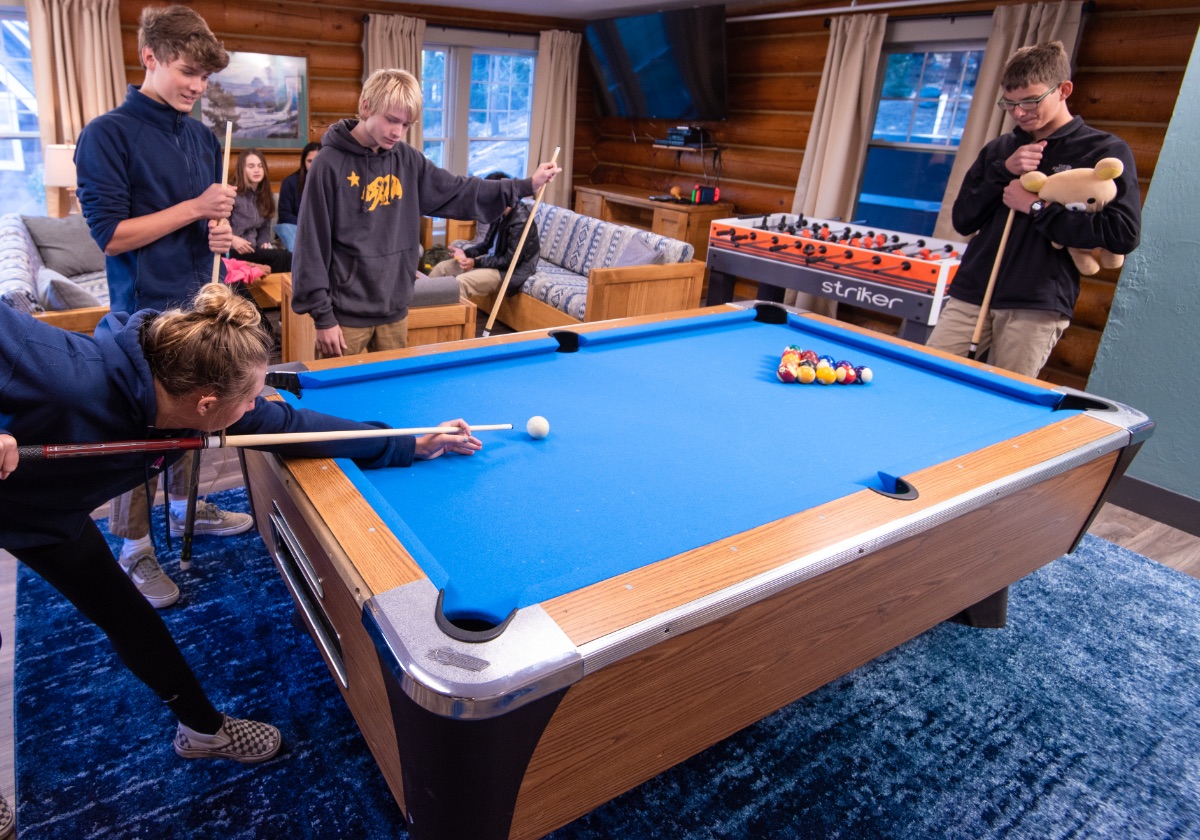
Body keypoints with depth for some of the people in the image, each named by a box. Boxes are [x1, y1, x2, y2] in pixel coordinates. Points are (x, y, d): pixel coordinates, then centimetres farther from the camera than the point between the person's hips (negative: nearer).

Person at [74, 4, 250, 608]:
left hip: (204, 303, 6)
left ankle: (186, 507, 36)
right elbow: (110, 234, -15)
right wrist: (194, 209, -18)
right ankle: (134, 549, 16)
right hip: (147, 312, -6)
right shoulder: (109, 135, -10)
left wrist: (220, 232, -3)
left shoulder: (204, 138, 10)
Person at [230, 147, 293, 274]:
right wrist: (232, 239, -25)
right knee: (278, 256, -31)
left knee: (289, 257, -26)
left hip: (254, 247, 6)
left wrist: (264, 243, -3)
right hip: (234, 250, -6)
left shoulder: (265, 196, 17)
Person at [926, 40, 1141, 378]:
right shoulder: (999, 149, 15)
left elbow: (1124, 234, -9)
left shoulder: (1106, 151, 1)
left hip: (1037, 306, -4)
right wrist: (1003, 171, -4)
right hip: (970, 295, 5)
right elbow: (963, 221, 10)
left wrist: (1038, 207, -10)